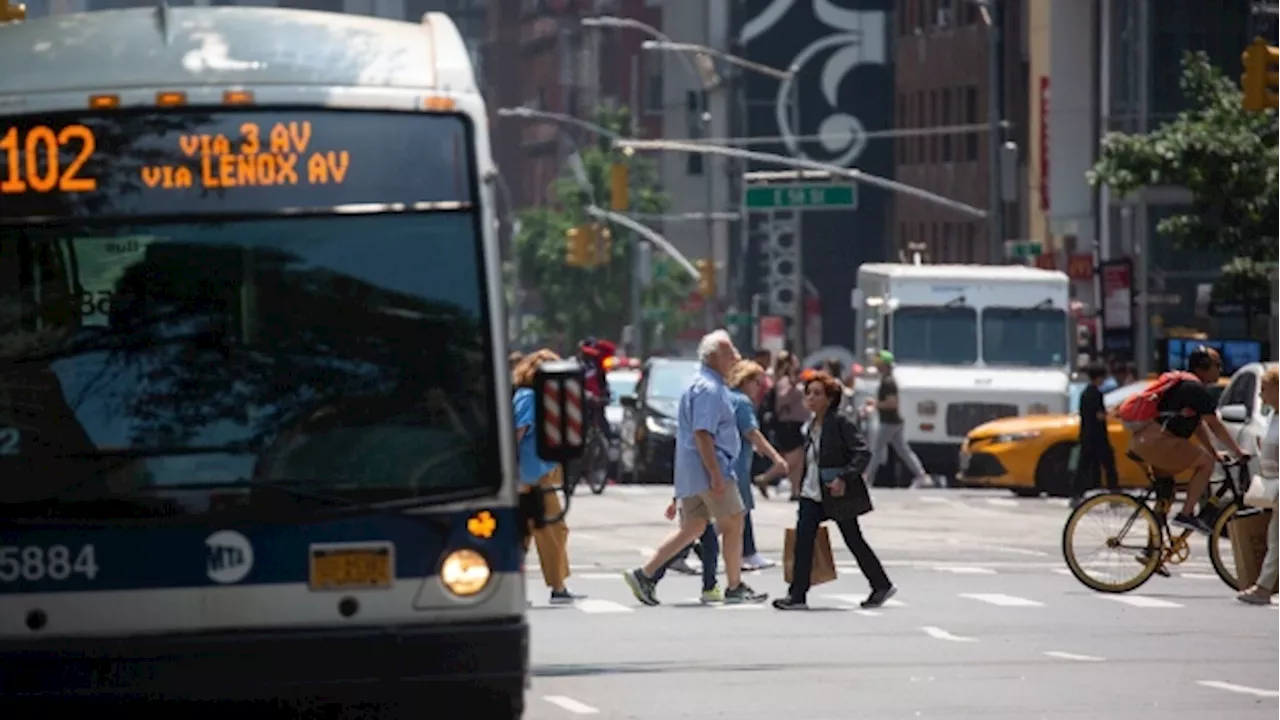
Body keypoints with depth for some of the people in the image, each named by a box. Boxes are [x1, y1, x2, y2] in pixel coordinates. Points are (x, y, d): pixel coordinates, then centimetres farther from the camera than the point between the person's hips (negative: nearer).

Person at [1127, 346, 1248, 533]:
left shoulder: (1184, 386, 24)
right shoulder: (1195, 389, -8)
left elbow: (1199, 425, 28)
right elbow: (1215, 426, -8)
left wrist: (1214, 453, 25)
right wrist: (1238, 452, -1)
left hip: (1141, 442, 11)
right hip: (1155, 441, -11)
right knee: (1206, 462, -7)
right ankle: (1185, 515, -10)